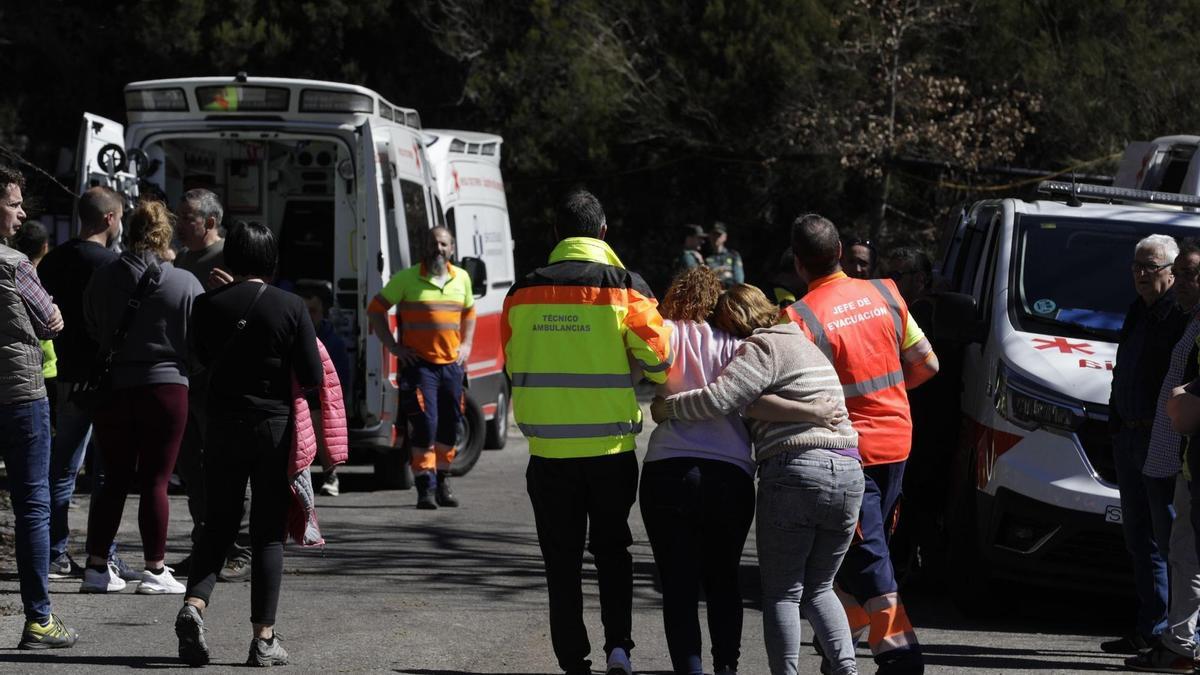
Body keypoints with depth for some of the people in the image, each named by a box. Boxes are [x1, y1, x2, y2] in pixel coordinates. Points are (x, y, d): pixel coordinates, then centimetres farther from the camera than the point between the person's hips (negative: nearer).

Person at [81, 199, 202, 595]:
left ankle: (97, 566, 10)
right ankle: (154, 570, 3)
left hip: (111, 389, 3)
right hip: (165, 387, -3)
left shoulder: (101, 281, 1)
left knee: (115, 479, 11)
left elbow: (88, 334, 9)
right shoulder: (184, 284, -7)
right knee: (155, 481, 1)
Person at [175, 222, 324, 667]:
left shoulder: (208, 306, -3)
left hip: (223, 425, 2)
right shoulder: (291, 308, -8)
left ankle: (194, 603, -12)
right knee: (268, 533, 5)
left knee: (218, 524, 13)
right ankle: (264, 638, 3)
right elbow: (312, 379, -8)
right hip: (275, 425, -2)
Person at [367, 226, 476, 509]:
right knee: (426, 426, -12)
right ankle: (425, 487, -6)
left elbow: (469, 313, 27)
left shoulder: (461, 279, 10)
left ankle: (442, 482, 25)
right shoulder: (407, 279, -4)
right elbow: (376, 309, 1)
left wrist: (466, 345, 14)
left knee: (450, 425, 10)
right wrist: (393, 346, -4)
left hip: (452, 364, 5)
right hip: (419, 364, -5)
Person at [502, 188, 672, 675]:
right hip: (611, 447, -1)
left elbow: (511, 366, 10)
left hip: (549, 451, 1)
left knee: (562, 561, 10)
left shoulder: (523, 293, 0)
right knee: (612, 548, 17)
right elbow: (658, 360, -8)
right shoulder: (624, 288, -7)